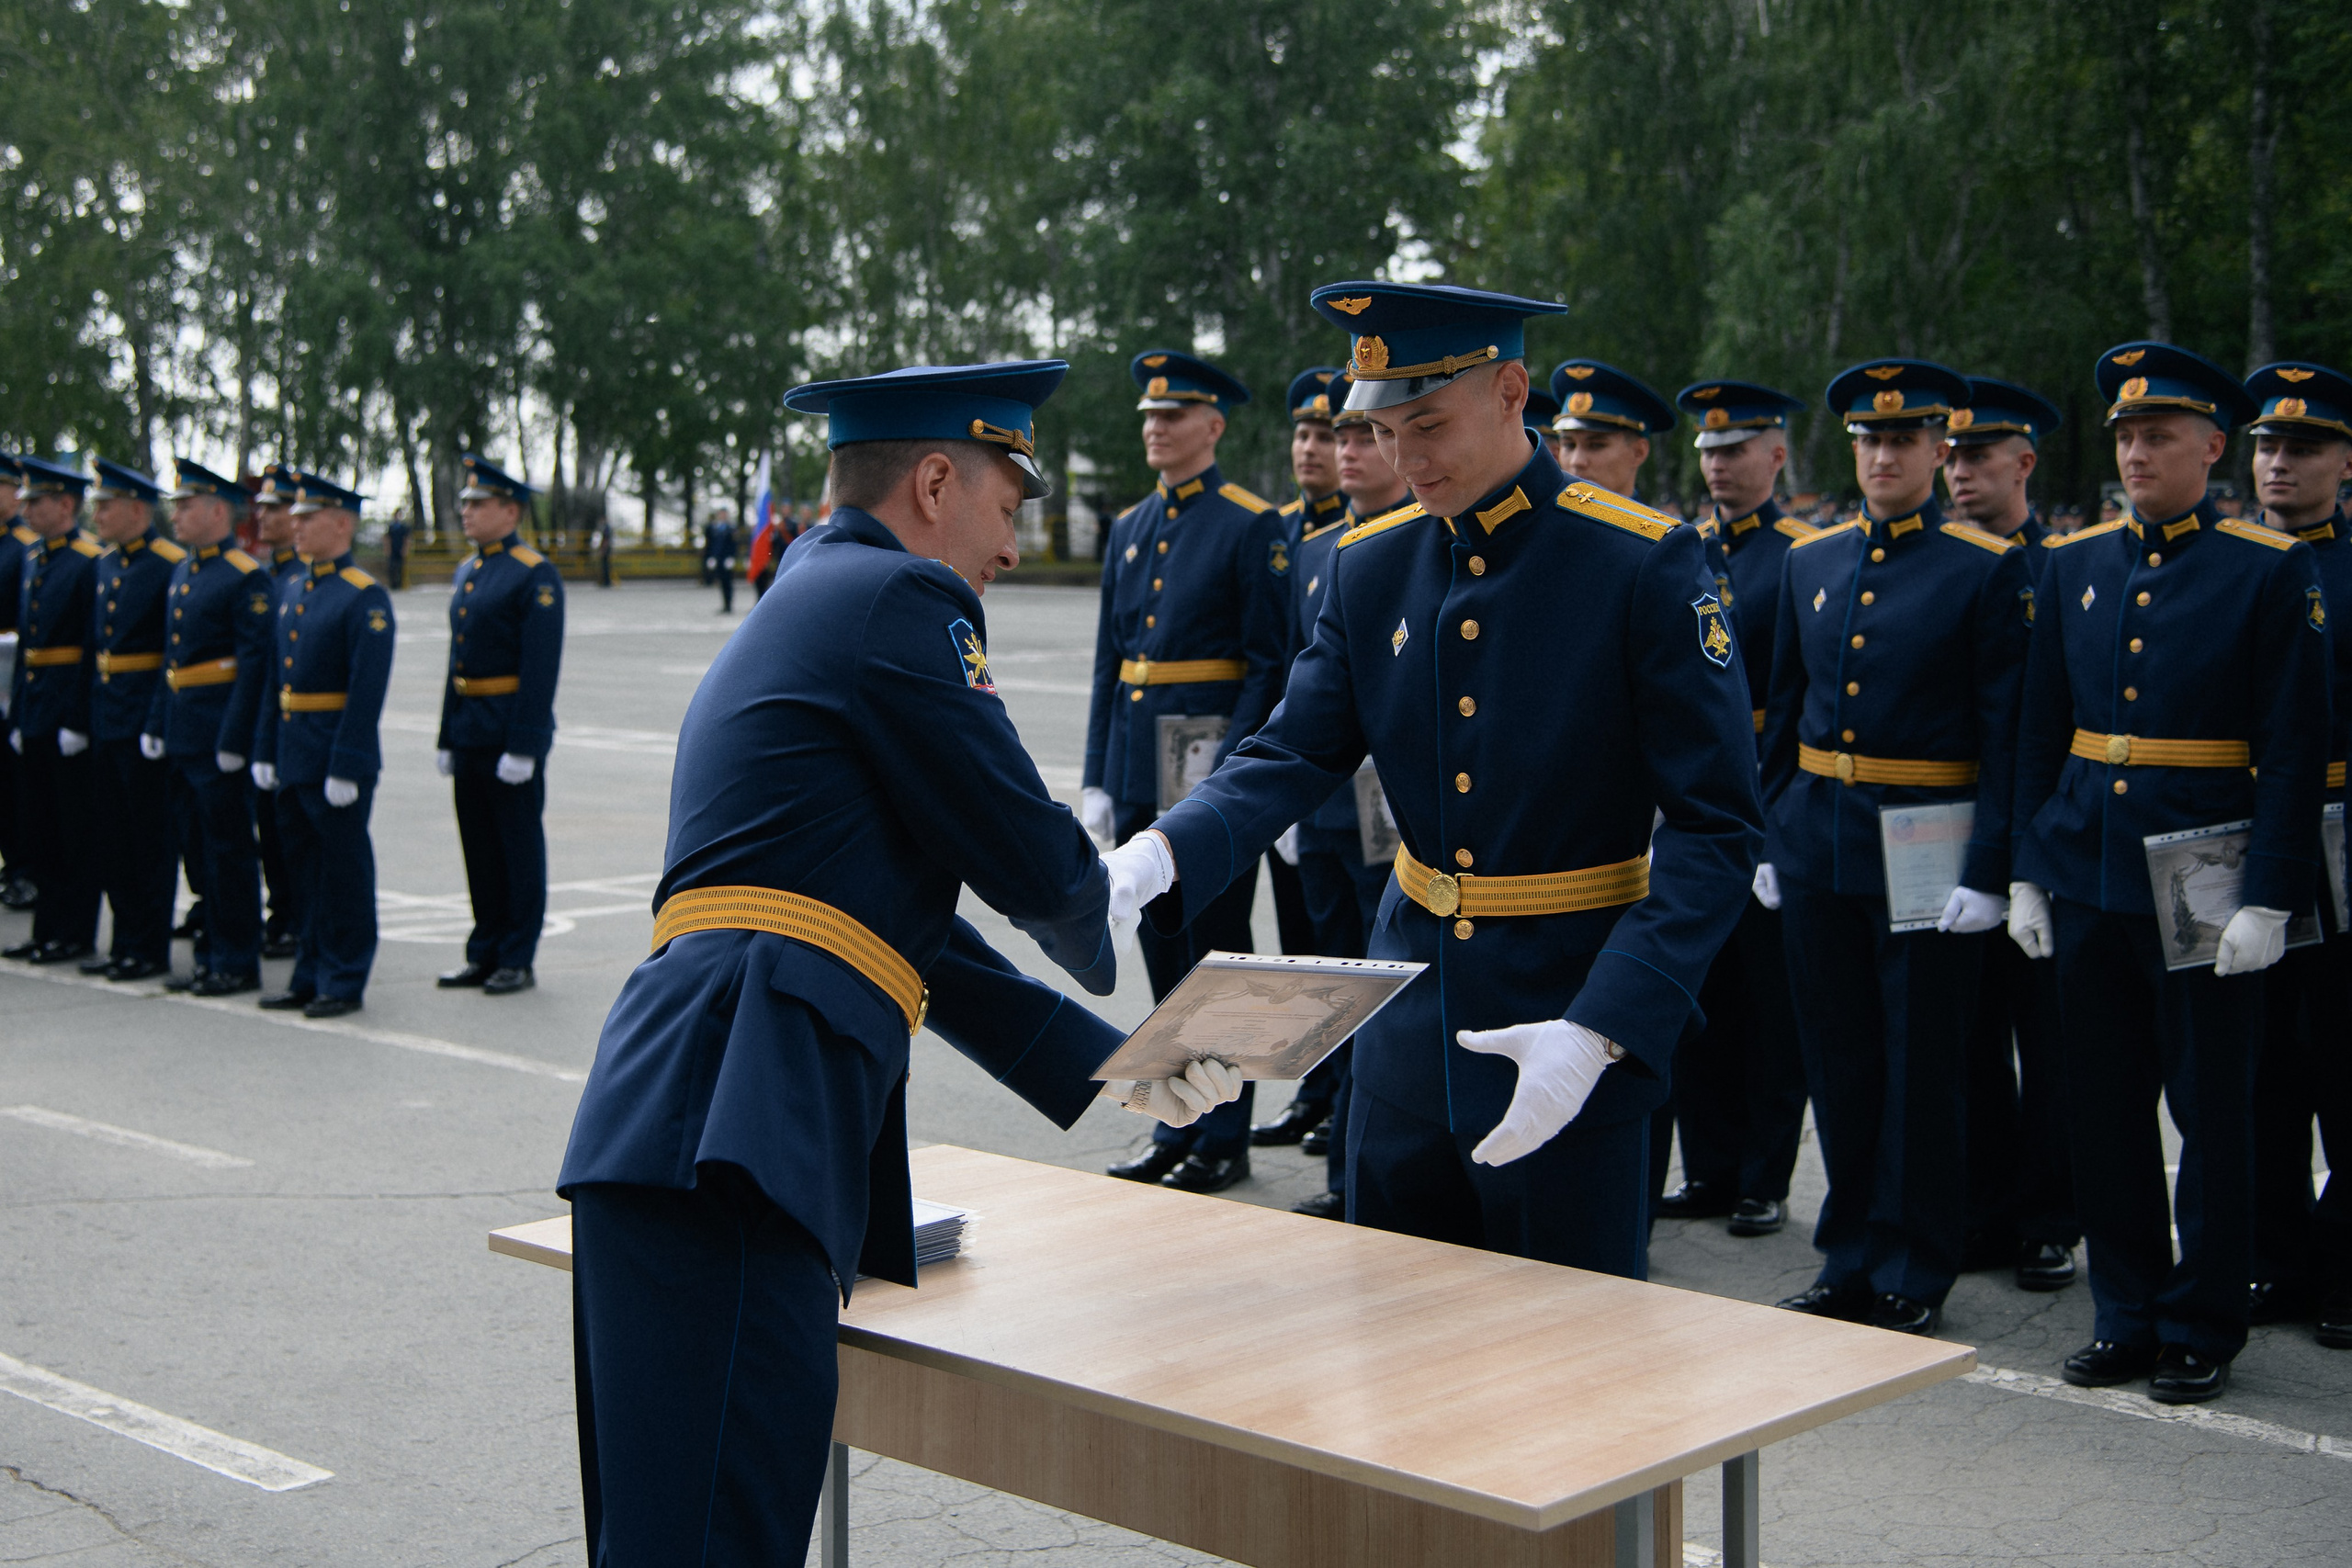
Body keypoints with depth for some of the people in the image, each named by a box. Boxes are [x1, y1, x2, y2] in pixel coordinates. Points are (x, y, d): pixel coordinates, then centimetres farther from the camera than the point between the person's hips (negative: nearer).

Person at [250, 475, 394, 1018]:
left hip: (335, 759, -8)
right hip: (293, 759, 8)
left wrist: (346, 767, -20)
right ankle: (311, 978, 23)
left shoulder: (365, 597, -12)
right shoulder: (291, 589, 13)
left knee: (344, 872, 1)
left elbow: (368, 689, -17)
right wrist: (265, 748, 13)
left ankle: (344, 983, 9)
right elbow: (276, 676, 17)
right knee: (306, 869, 14)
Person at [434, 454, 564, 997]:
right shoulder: (467, 571, 14)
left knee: (519, 845, 0)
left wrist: (523, 747, -20)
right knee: (479, 846, 12)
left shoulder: (536, 576, -11)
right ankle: (485, 955, 20)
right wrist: (447, 738, 16)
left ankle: (518, 961, 7)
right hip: (469, 729, 8)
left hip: (512, 732, -8)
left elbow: (540, 668, -16)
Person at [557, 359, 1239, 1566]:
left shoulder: (796, 609, 31)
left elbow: (904, 936, 31)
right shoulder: (902, 597, 0)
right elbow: (1033, 863, 0)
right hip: (726, 1138, -10)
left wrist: (1106, 1064, 29)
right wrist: (1105, 934, 25)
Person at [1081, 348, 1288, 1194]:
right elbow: (1110, 660, 15)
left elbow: (1268, 665, -10)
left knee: (1217, 950, 0)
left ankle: (1223, 1141, 9)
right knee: (1163, 950, 12)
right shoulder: (1129, 528, 14)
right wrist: (1096, 777, 10)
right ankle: (1175, 1129, 21)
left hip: (1213, 755, -6)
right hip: (1139, 769, 7)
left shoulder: (1252, 526, -6)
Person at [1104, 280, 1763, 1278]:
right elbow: (1291, 756, 1)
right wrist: (1158, 856, -20)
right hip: (1408, 1025, 5)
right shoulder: (1370, 566, 3)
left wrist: (1602, 1030, -25)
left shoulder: (1644, 563, -14)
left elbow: (1716, 832, -15)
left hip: (1567, 1020, -5)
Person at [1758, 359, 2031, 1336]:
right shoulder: (1809, 562, 10)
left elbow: (2008, 733, -8)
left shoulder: (1988, 569, -5)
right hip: (1818, 841, 5)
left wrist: (1988, 872, -13)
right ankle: (1850, 1260, 24)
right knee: (1837, 1061, 12)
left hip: (1927, 846, -5)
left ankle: (1913, 1274, 16)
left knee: (1922, 1066, 4)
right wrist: (1770, 838, 11)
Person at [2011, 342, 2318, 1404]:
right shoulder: (2075, 564, 9)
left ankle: (2202, 1330, 18)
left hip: (2204, 879, -4)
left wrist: (2267, 898, -13)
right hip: (2089, 876, 5)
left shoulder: (2271, 569, -5)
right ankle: (2126, 1315, 23)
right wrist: (2027, 871, 7)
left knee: (2211, 1109, 5)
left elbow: (2296, 748, -7)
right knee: (2104, 1106, 10)